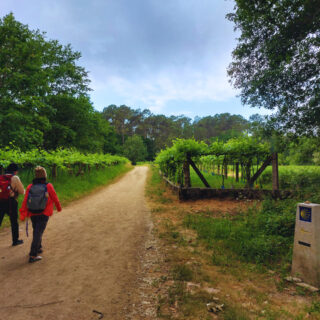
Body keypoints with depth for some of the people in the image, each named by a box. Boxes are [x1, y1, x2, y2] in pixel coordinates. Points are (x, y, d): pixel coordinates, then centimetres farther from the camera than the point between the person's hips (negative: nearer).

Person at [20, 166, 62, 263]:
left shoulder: (30, 187, -2)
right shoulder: (48, 186, -10)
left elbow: (25, 201, -7)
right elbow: (55, 198, -2)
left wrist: (22, 214, -8)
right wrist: (59, 207, 15)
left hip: (32, 214, 4)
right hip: (44, 214, -4)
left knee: (36, 231, 22)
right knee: (38, 233, -1)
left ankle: (38, 248, 39)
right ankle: (33, 255, -2)